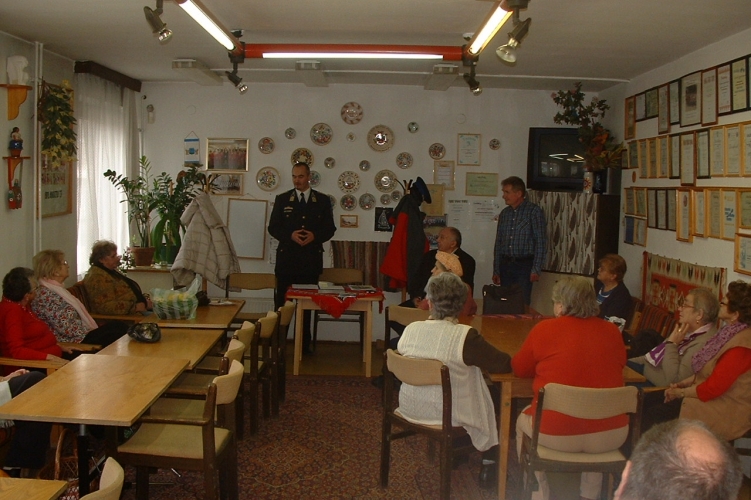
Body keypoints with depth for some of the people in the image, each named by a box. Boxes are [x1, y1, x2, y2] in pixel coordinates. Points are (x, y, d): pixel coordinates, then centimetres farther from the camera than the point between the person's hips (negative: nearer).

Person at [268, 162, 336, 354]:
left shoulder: (323, 200, 6)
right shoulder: (282, 199, 6)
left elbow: (330, 228, 6)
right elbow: (273, 227, 3)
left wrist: (315, 236, -14)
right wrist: (290, 235, -15)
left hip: (311, 259, 0)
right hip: (287, 258, 0)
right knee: (282, 302, 1)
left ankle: (304, 345, 17)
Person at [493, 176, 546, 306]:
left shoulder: (533, 211, -5)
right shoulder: (504, 213, 12)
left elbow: (541, 241, -9)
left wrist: (536, 269, -14)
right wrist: (496, 270, 12)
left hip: (524, 265, -5)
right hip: (505, 265, 5)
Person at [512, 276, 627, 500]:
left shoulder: (545, 329, -7)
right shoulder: (612, 331, 2)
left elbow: (519, 368, 5)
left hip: (556, 433, -3)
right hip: (611, 435, 3)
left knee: (523, 421, 29)